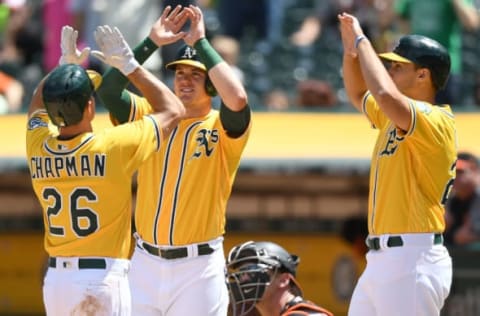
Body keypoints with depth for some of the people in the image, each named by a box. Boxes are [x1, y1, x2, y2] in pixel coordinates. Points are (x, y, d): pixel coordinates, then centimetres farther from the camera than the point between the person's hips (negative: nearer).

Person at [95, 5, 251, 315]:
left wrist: (201, 42, -16)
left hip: (198, 266, -4)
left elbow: (237, 99, -24)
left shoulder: (222, 128, -2)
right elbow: (107, 88, -2)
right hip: (146, 263, 4)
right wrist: (150, 44, -5)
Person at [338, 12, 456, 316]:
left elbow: (385, 94, -31)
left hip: (413, 260, -10)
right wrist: (351, 49, 13)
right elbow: (359, 95, 32)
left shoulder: (437, 121, -14)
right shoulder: (393, 118, 15)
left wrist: (362, 42, -18)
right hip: (381, 258, 10)